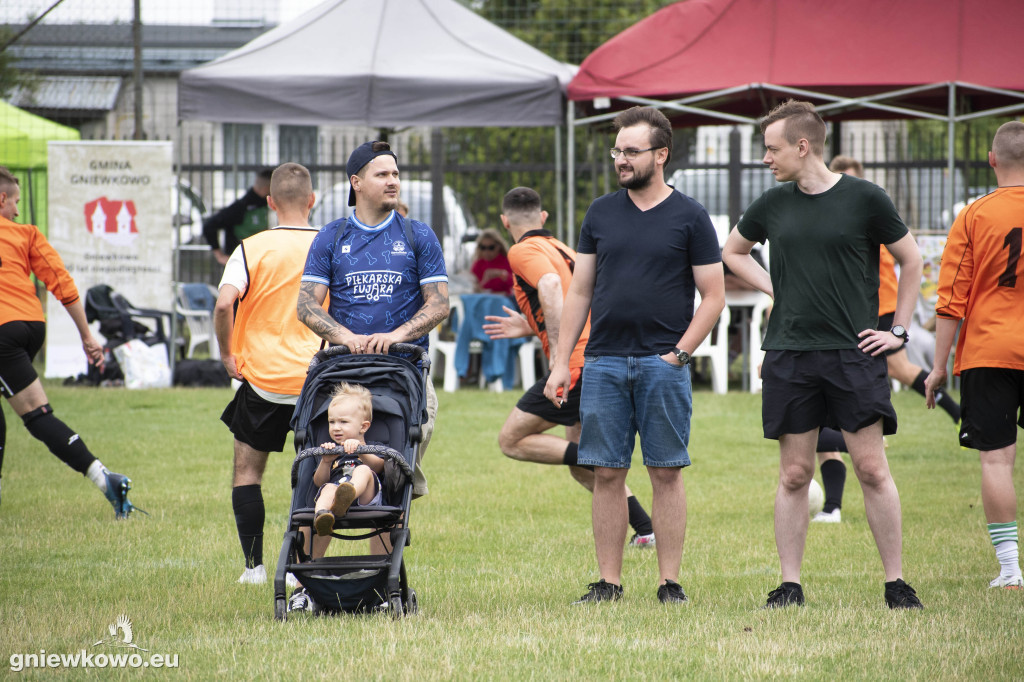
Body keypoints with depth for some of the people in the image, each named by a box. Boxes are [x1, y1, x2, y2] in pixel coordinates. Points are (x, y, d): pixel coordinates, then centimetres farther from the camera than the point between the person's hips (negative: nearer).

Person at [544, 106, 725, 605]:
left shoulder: (689, 217, 2)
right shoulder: (601, 213, 12)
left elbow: (713, 297, 2)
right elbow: (579, 292, 14)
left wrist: (678, 353, -9)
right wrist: (561, 362, 7)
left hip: (663, 364, -3)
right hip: (604, 363, 3)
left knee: (666, 472, -1)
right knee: (607, 474, 2)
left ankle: (670, 583, 3)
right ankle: (608, 582, 7)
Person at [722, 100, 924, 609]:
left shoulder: (864, 199, -2)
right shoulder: (773, 204, 7)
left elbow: (911, 261, 8)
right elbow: (732, 251, 25)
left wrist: (898, 331, 3)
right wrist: (774, 288, 10)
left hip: (853, 352, -3)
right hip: (789, 354, 3)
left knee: (872, 468, -6)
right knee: (794, 474, 4)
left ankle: (896, 582, 1)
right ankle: (790, 584, 9)